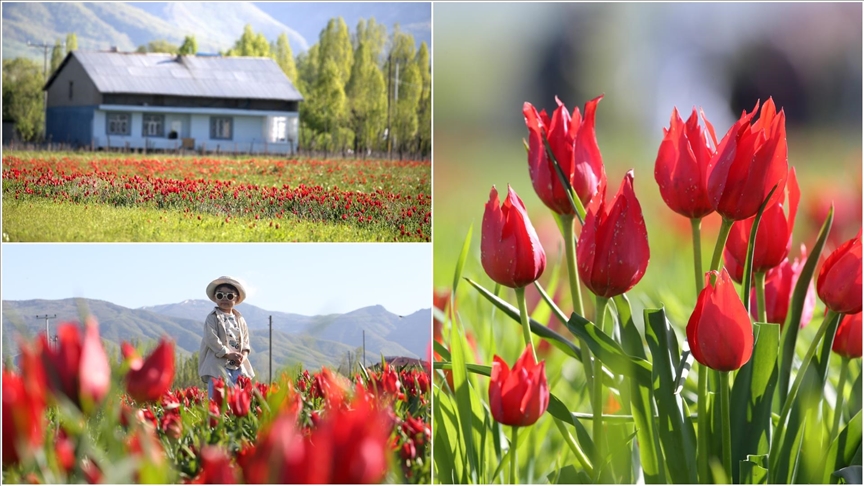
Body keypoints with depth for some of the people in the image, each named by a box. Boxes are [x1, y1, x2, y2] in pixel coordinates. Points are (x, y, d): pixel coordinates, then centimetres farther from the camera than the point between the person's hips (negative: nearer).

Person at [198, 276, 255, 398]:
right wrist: (229, 354, -16)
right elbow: (212, 340, -13)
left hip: (238, 367, 6)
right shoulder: (213, 318, -2)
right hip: (219, 365, -6)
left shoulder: (240, 320, 15)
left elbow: (245, 341, 16)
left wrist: (243, 355, -5)